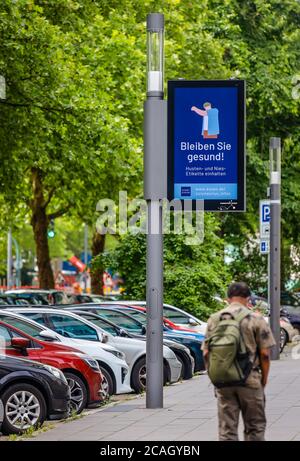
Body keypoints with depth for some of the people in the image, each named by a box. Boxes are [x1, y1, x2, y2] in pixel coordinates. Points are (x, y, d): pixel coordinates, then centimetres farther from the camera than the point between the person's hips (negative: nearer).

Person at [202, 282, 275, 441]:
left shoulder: (214, 319, 5)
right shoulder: (256, 320, -4)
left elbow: (206, 353, 5)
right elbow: (265, 354, -6)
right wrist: (264, 380, 4)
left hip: (222, 381, 3)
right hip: (250, 380, -3)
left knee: (226, 429, 6)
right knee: (255, 428, 9)